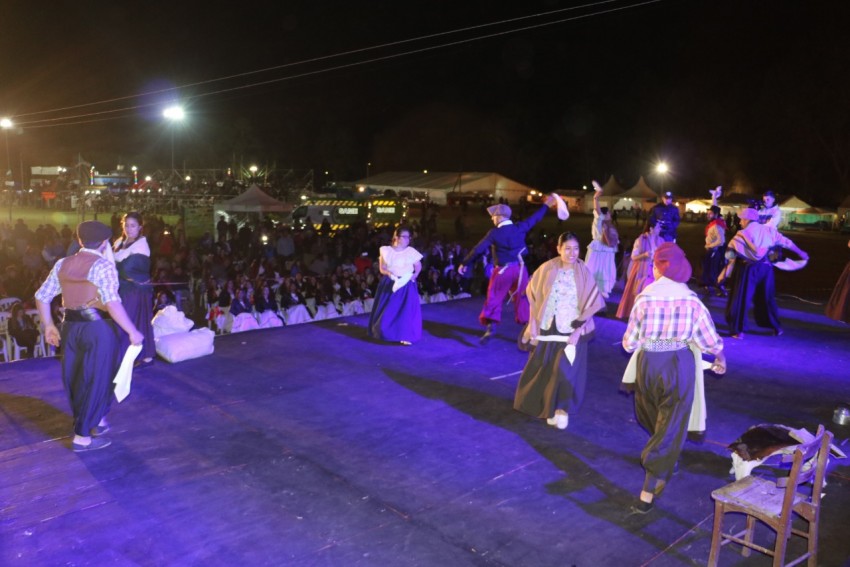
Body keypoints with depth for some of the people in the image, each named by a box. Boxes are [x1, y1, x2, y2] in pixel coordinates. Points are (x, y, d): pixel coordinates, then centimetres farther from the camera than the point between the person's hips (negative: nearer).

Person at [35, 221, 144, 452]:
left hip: (70, 327, 7)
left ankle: (95, 420, 38)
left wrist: (49, 325, 21)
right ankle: (82, 436, 12)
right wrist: (132, 332, -19)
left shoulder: (62, 264, 7)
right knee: (95, 379, 5)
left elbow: (42, 297, 9)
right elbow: (112, 303, -23)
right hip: (98, 328, -7)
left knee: (75, 377, 20)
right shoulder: (103, 266, -13)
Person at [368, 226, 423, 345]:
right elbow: (382, 268, 0)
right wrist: (389, 274, -19)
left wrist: (414, 275, -10)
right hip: (389, 284, 0)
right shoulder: (386, 251, 0)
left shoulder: (412, 252, 0)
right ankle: (386, 333, 23)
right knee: (388, 310, 6)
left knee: (407, 310, -4)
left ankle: (406, 336, 2)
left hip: (406, 285, 0)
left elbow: (418, 266, 9)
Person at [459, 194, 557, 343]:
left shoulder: (494, 233, -11)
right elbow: (534, 218, 14)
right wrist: (546, 205, 31)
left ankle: (491, 325, -6)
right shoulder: (520, 227, -1)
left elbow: (479, 249, -9)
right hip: (519, 268, 4)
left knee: (495, 299, 6)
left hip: (503, 270, -4)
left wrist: (464, 263, 1)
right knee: (522, 299, 13)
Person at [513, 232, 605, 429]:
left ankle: (561, 408, 15)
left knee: (564, 371, -8)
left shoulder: (584, 273, -7)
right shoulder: (547, 269, -5)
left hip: (570, 332, -2)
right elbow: (533, 297, 2)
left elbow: (591, 304, -6)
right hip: (547, 330, 2)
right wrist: (533, 325, -2)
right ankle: (548, 406, 34)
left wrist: (579, 330, -13)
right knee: (542, 371, 11)